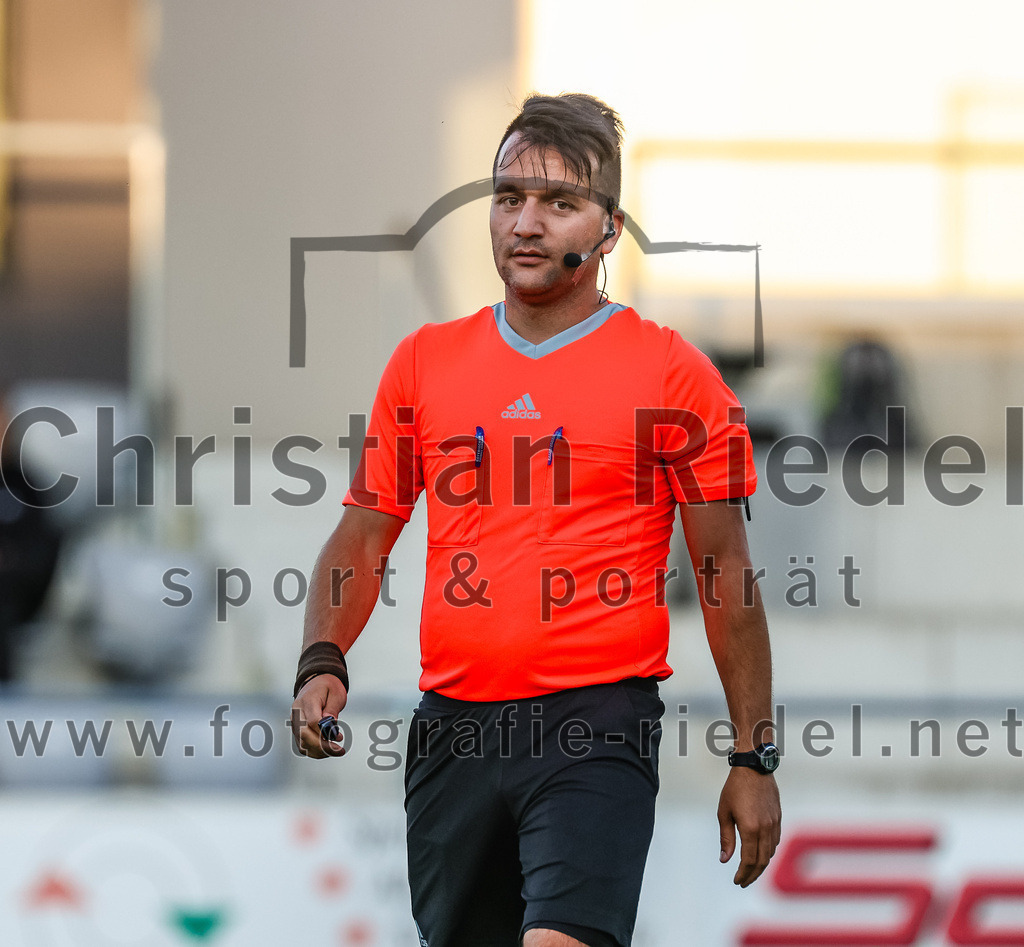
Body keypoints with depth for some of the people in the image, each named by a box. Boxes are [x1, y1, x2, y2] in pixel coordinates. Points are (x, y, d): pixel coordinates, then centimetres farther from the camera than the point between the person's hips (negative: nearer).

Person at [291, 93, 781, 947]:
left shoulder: (672, 372, 1)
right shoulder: (423, 361, 12)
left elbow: (726, 575, 2)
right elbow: (363, 537, 16)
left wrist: (754, 757, 0)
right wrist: (323, 663, -3)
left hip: (597, 724, -5)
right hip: (453, 731, 5)